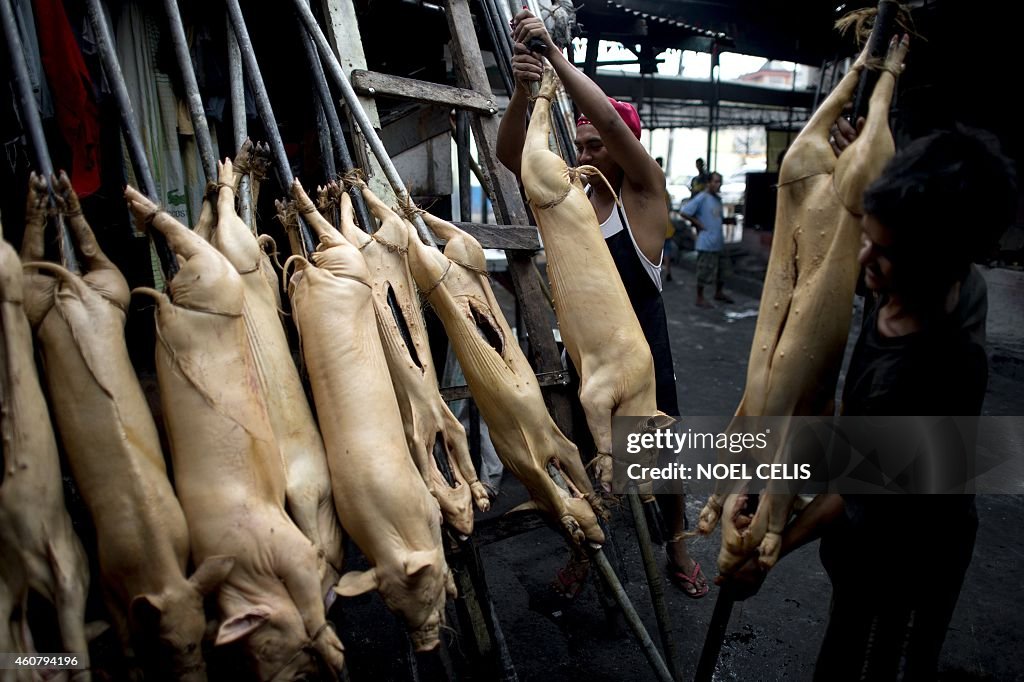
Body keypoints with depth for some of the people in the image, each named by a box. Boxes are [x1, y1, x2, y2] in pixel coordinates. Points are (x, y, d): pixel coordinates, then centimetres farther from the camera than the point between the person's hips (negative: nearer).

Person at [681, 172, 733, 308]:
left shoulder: (718, 199, 13)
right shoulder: (701, 198, -13)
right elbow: (684, 212, -19)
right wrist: (698, 223, -14)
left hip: (719, 242, 9)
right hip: (706, 244, -9)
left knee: (723, 268, 17)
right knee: (705, 272, -2)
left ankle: (719, 293, 35)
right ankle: (700, 299, 11)